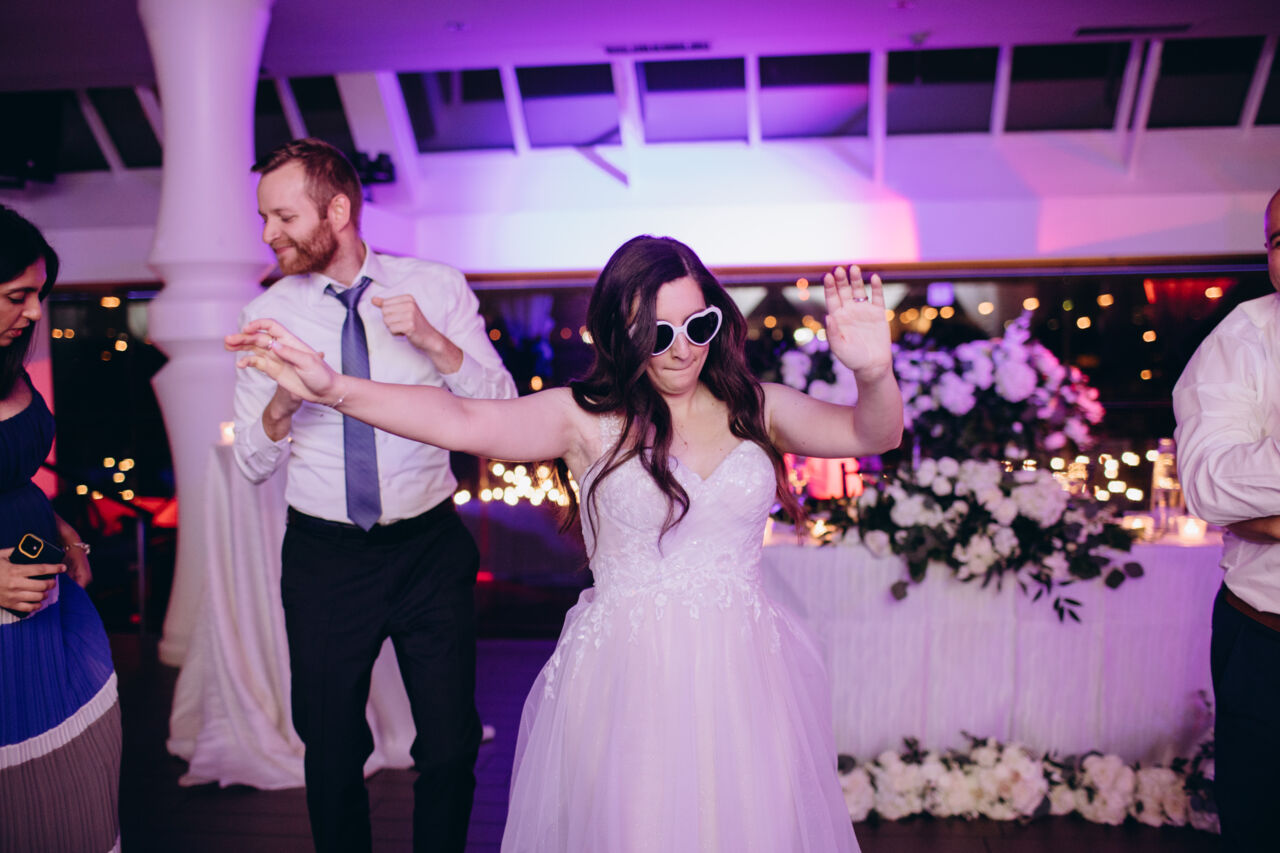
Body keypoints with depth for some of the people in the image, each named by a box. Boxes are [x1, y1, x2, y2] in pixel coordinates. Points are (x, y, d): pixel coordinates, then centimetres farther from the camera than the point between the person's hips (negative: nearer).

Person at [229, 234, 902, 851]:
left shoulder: (756, 407, 4)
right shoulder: (587, 417, -6)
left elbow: (872, 434, -4)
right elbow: (464, 422, -18)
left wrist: (873, 373, -27)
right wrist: (332, 388, -30)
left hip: (742, 673, 3)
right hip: (628, 680, -3)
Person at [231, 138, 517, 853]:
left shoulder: (437, 288, -2)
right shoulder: (270, 314, 1)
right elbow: (253, 463, 3)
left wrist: (435, 342, -20)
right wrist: (283, 402, -18)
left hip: (430, 549, -1)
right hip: (323, 558, 1)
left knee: (451, 745, 5)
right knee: (331, 750, 13)